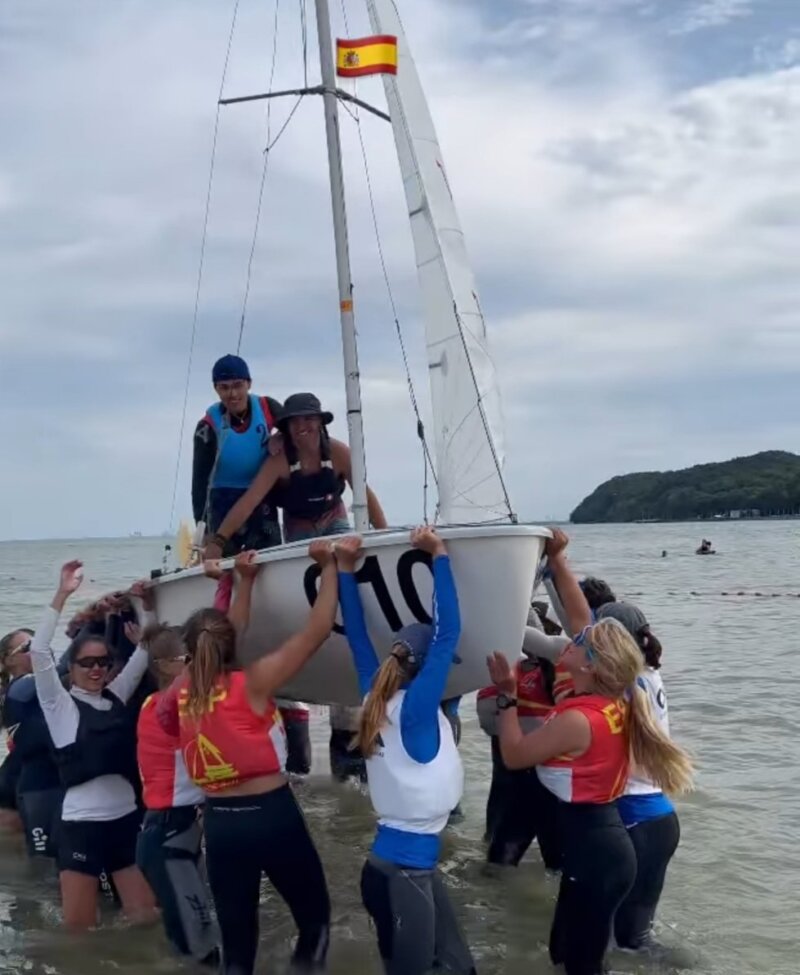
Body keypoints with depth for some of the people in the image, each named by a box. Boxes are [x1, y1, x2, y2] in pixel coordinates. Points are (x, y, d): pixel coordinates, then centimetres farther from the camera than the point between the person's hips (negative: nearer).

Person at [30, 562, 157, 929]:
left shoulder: (115, 697, 10)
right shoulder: (60, 704, -2)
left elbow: (144, 651, 11)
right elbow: (39, 651, -15)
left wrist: (145, 606, 0)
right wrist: (62, 595, -19)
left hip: (126, 817, 5)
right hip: (81, 823, -5)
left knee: (146, 915, 7)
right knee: (79, 926, -2)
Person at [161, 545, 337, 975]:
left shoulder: (183, 693, 3)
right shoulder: (252, 684, -11)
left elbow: (222, 644, 20)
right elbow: (316, 631, -11)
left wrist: (245, 582, 25)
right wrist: (328, 566, -4)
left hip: (218, 822, 5)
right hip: (271, 815, -4)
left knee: (235, 937, 14)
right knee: (314, 915, 16)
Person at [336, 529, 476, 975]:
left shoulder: (378, 699, 4)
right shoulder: (415, 707, -16)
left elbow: (359, 638, 11)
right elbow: (448, 632, -20)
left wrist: (346, 570, 12)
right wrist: (439, 555, -17)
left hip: (416, 863, 8)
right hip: (402, 869, -8)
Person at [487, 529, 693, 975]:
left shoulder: (576, 720, -24)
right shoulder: (613, 699, -1)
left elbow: (514, 754, -11)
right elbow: (583, 618, 6)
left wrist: (506, 693, -6)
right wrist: (557, 561, 6)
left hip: (594, 852, -9)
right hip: (604, 843, 9)